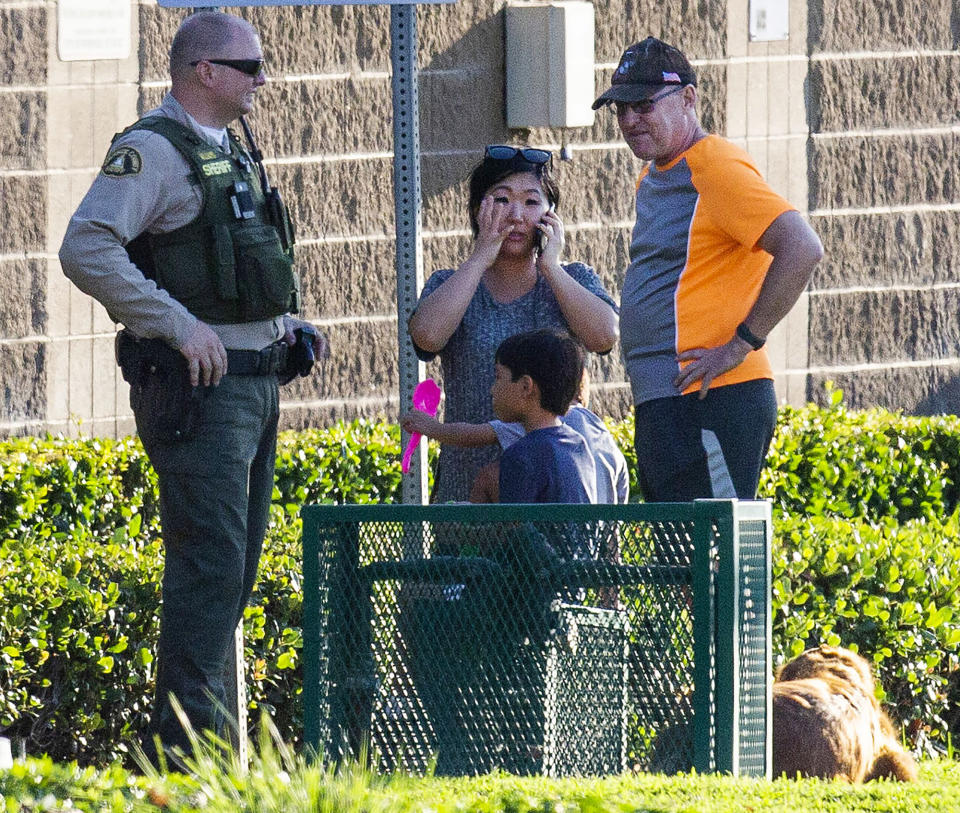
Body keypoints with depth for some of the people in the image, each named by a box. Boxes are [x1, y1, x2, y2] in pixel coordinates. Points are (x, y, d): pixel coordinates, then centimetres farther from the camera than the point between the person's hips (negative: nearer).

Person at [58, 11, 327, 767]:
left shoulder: (230, 153, 19)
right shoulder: (153, 151, -11)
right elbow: (86, 250, -23)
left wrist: (288, 324, 14)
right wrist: (181, 327, -24)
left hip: (254, 384, 10)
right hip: (197, 391, -10)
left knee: (233, 569, 10)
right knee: (210, 564, -14)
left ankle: (186, 735, 15)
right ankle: (188, 747, -15)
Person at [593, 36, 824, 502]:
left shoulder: (715, 167, -11)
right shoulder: (651, 179, 20)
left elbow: (801, 249, -22)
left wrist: (740, 346, -20)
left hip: (710, 403, -11)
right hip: (662, 408, 11)